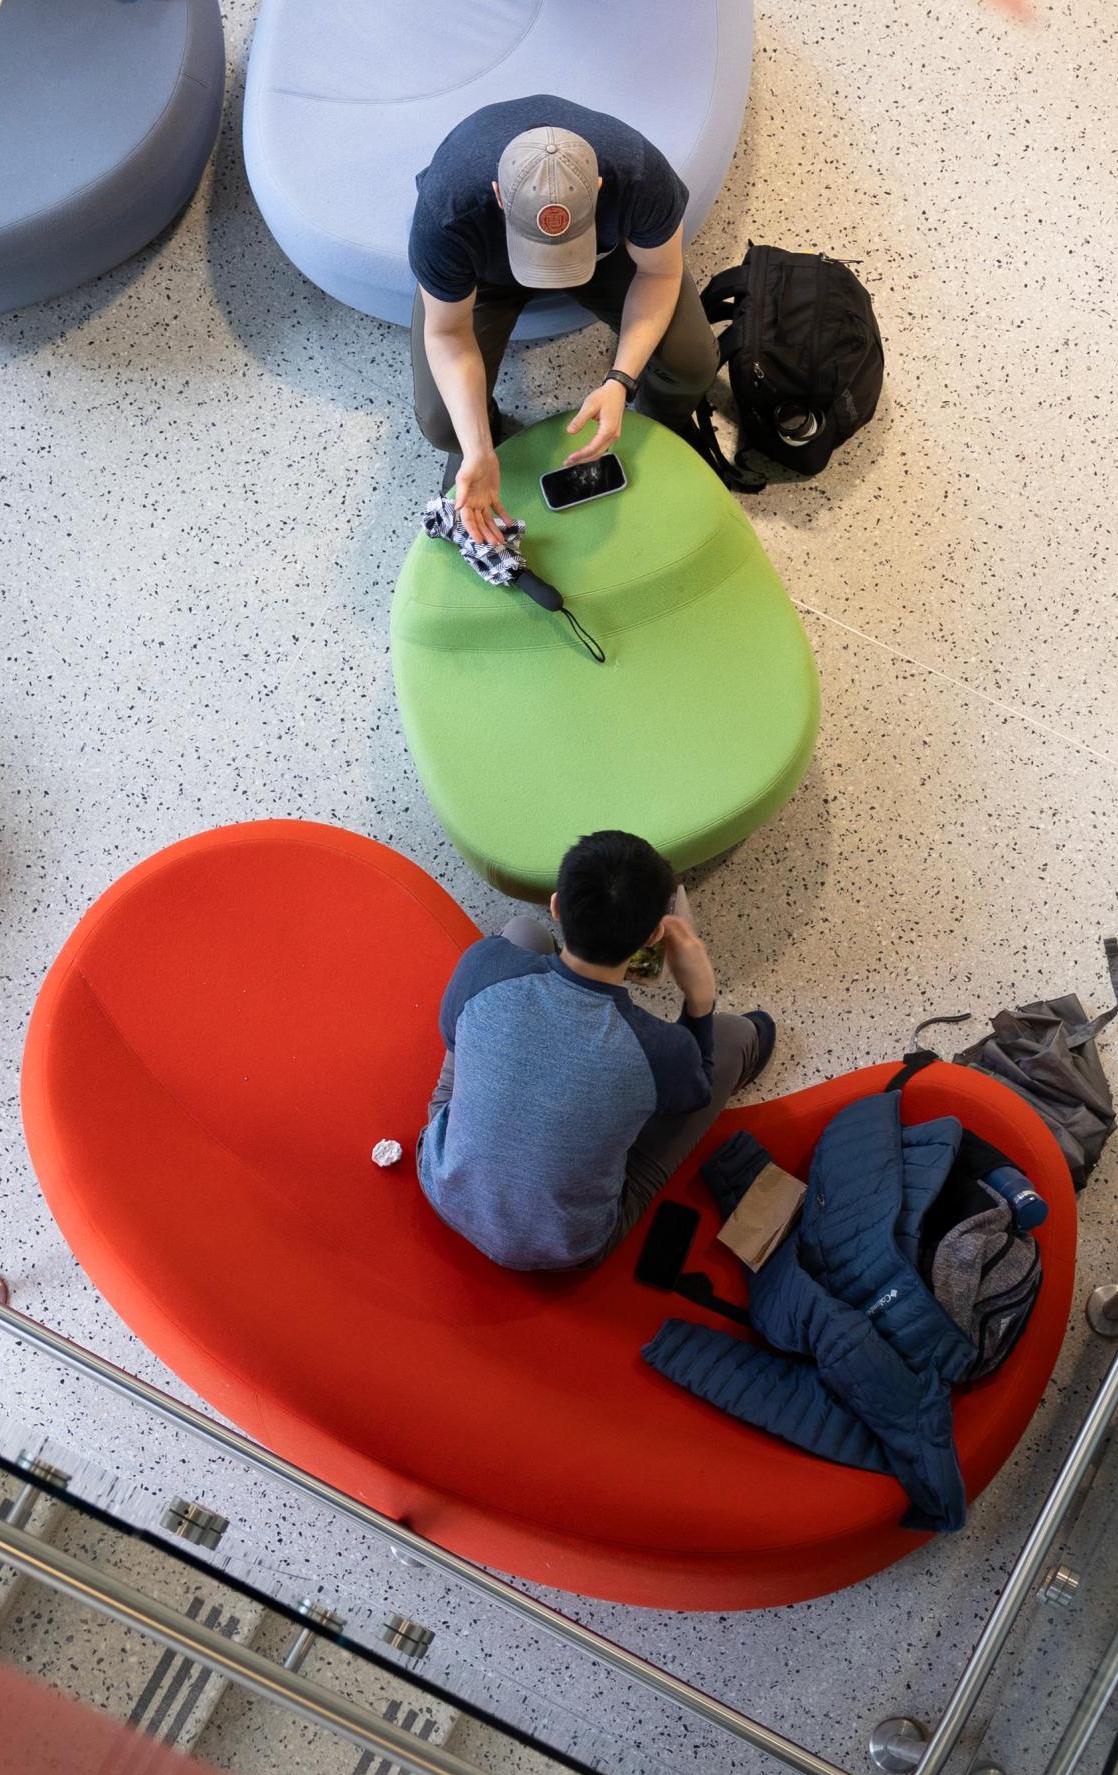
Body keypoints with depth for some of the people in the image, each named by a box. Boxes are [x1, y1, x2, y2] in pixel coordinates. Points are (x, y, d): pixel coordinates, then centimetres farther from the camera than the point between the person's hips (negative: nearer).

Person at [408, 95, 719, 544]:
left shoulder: (640, 175, -40)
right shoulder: (445, 215, -42)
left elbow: (659, 273, -21)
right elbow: (448, 333, -28)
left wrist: (618, 382, -35)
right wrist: (479, 454, -39)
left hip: (607, 240, 1)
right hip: (484, 263, -1)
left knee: (692, 362, -19)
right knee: (441, 422, -17)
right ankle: (484, 439, 20)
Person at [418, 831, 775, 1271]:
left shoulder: (485, 964, -30)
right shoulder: (663, 1050, -33)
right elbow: (694, 1093, -6)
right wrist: (699, 999, -17)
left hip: (447, 1193, 2)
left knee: (525, 932, 8)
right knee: (736, 1035, 10)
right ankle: (742, 1049, 50)